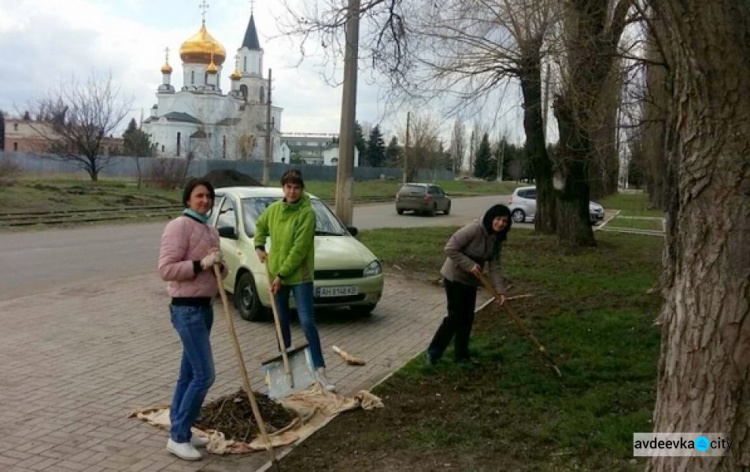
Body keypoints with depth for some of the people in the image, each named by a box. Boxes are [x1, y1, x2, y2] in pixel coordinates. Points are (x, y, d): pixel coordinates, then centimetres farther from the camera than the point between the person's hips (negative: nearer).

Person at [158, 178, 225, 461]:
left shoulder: (211, 231, 14)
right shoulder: (179, 226, -13)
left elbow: (218, 273, 21)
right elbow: (166, 269, -20)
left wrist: (219, 265, -1)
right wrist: (200, 264, -23)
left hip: (204, 307, 9)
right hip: (187, 310, -9)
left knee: (189, 374, 14)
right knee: (204, 374, -9)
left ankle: (180, 431, 23)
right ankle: (178, 437, 2)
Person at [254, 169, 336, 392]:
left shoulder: (307, 213, -16)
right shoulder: (273, 209, 3)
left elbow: (299, 249, -19)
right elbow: (260, 226, 25)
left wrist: (282, 274, -18)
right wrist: (259, 246, 8)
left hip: (299, 276, -5)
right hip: (276, 274, 5)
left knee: (307, 323, -8)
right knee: (282, 322, 15)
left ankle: (320, 371, -4)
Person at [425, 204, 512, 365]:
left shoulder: (497, 240, -1)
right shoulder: (474, 229, -26)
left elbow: (494, 266, -2)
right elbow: (450, 248, -26)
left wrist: (500, 290, -12)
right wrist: (470, 265, -27)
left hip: (470, 280, 8)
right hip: (455, 276, -8)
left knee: (467, 317, 12)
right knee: (455, 316, -7)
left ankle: (461, 354, 26)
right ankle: (433, 352, 5)